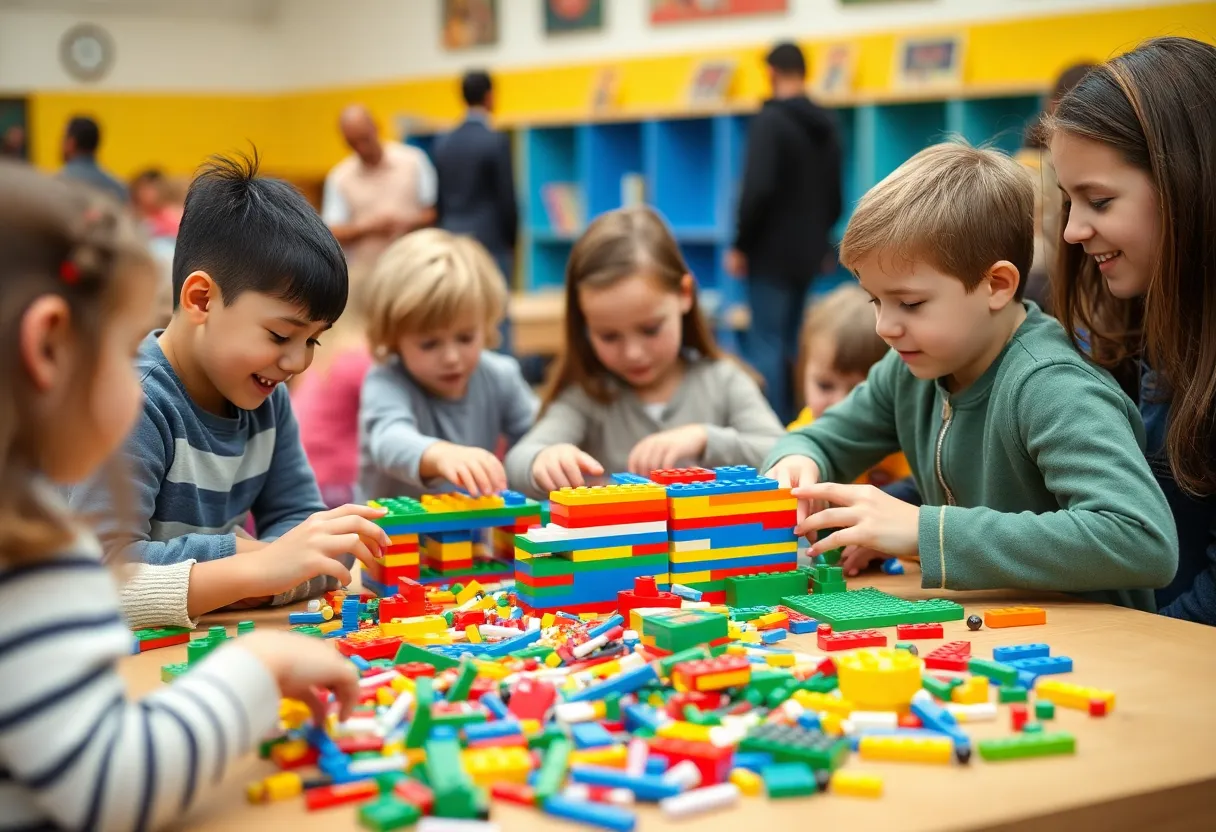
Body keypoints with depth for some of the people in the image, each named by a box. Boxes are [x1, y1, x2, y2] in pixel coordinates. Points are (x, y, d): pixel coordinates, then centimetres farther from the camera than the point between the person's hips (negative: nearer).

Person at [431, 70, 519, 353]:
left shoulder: (443, 143, 7)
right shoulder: (496, 141, -11)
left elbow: (439, 198, 10)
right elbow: (507, 199, -10)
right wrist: (512, 240, 3)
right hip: (491, 242, -6)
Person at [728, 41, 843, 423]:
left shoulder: (769, 119, -13)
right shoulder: (826, 124, 10)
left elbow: (758, 189, -22)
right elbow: (835, 196, 15)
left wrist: (740, 245, -13)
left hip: (771, 251, -7)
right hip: (808, 252, 7)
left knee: (767, 342, -5)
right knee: (793, 342, 15)